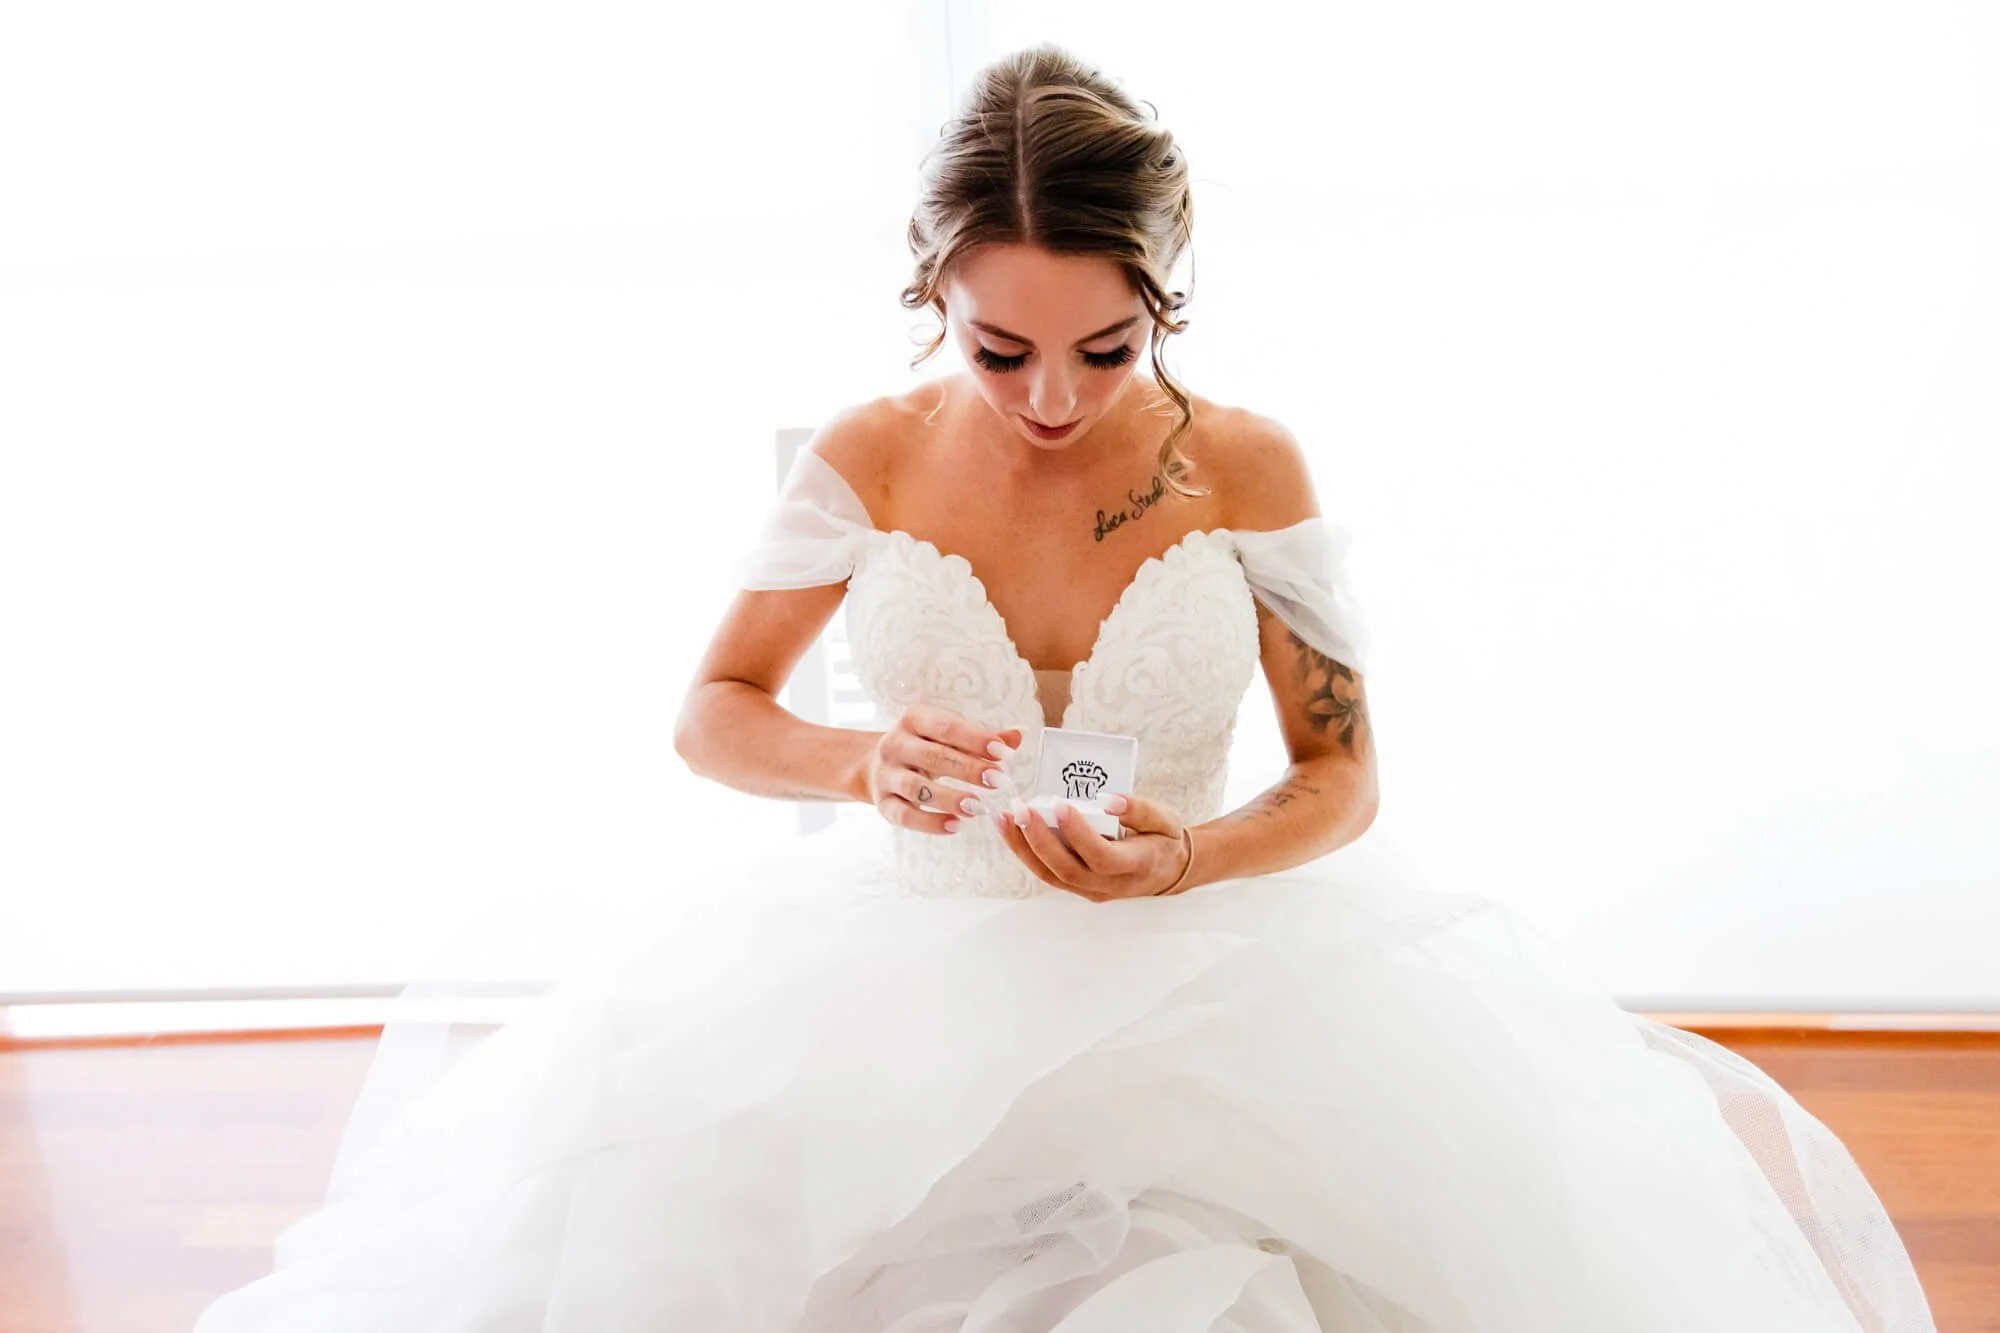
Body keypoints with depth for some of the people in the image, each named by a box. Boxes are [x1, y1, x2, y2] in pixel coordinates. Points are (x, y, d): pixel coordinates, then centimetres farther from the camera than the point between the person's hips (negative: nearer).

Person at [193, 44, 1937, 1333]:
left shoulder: (1248, 468, -7)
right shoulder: (871, 457, -5)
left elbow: (1344, 781, -2)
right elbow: (710, 714, 1)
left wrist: (1188, 862, -24)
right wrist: (863, 763, -22)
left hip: (1208, 946, 0)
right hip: (913, 946, 2)